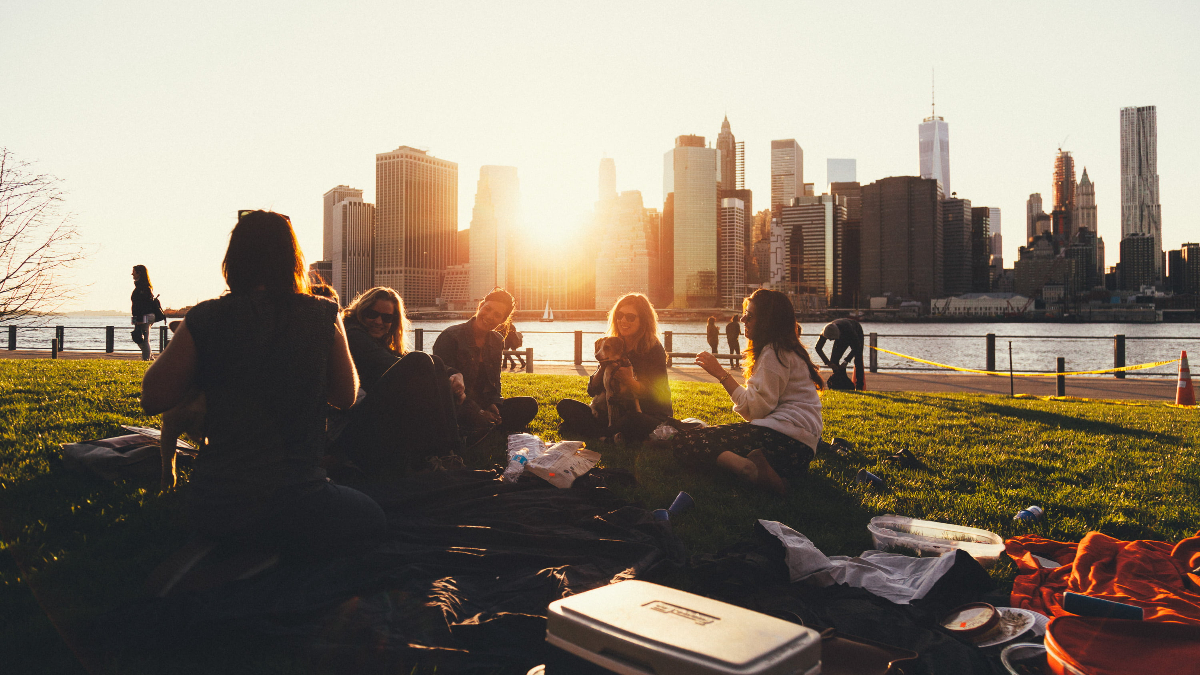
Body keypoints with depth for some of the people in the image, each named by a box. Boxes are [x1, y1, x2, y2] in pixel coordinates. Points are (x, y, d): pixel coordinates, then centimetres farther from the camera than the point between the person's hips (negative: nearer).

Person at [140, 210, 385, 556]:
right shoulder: (323, 316, -7)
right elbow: (346, 396, 6)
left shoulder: (205, 318, -7)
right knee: (373, 517, 24)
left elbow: (153, 399, 2)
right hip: (295, 507, -3)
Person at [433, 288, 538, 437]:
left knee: (529, 405, -14)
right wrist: (477, 412, -22)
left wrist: (493, 405, -8)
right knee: (484, 423, -39)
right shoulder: (450, 337, -9)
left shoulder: (497, 341, 11)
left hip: (484, 405, 7)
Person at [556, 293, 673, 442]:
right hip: (616, 413, 6)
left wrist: (630, 382, -29)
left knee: (630, 422, -40)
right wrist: (604, 366, -14)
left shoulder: (654, 349, -7)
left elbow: (660, 396, -14)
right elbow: (592, 390, 5)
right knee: (565, 406, -7)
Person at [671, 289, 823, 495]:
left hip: (781, 438, -10)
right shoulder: (786, 350, 24)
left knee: (682, 441, -17)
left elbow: (754, 409, -12)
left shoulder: (775, 352, -6)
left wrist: (720, 373, -7)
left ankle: (752, 468, -37)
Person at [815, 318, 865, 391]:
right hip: (842, 337, 4)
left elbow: (856, 347, -36)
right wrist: (828, 363, -29)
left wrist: (846, 361, -39)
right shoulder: (825, 332, -34)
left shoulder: (847, 329, -46)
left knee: (858, 361, -18)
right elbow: (818, 348, -22)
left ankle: (859, 387, -16)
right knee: (834, 359, -9)